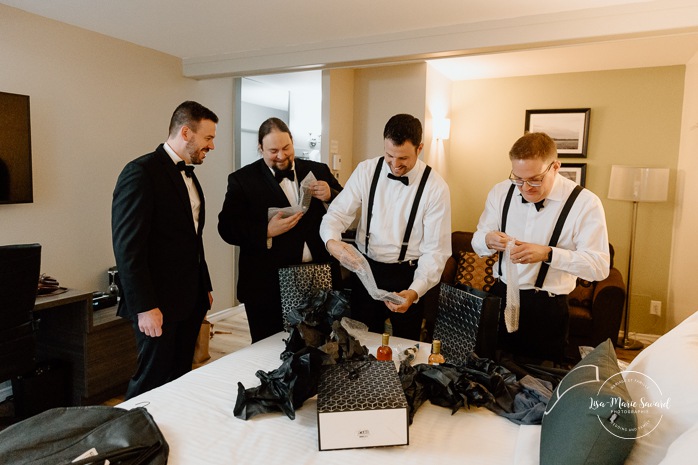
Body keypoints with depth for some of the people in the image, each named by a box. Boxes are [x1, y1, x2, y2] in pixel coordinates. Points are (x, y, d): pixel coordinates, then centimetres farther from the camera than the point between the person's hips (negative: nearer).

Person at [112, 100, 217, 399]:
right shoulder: (141, 172, -13)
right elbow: (127, 247, -18)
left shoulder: (188, 174, 14)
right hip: (158, 304, -8)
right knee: (154, 379, 5)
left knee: (180, 377, 14)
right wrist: (145, 307, -19)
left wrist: (205, 288, 17)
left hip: (190, 301, 8)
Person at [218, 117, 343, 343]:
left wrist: (331, 195, -14)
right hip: (267, 287, -2)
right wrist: (266, 231, -21)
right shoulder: (242, 179, 0)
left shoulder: (318, 171, 7)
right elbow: (227, 228, -6)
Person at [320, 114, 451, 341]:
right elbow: (338, 214, -6)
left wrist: (414, 292, -27)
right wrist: (332, 241, -29)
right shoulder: (366, 171, -6)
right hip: (365, 269, 2)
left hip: (407, 276, -2)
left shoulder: (436, 187, -13)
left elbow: (436, 250, -13)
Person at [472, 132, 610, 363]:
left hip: (547, 309, -3)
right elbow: (477, 241, 8)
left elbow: (600, 266, -15)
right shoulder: (501, 192, 0)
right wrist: (488, 241, -16)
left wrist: (547, 254, -28)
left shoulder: (585, 203, -11)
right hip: (499, 297, 3)